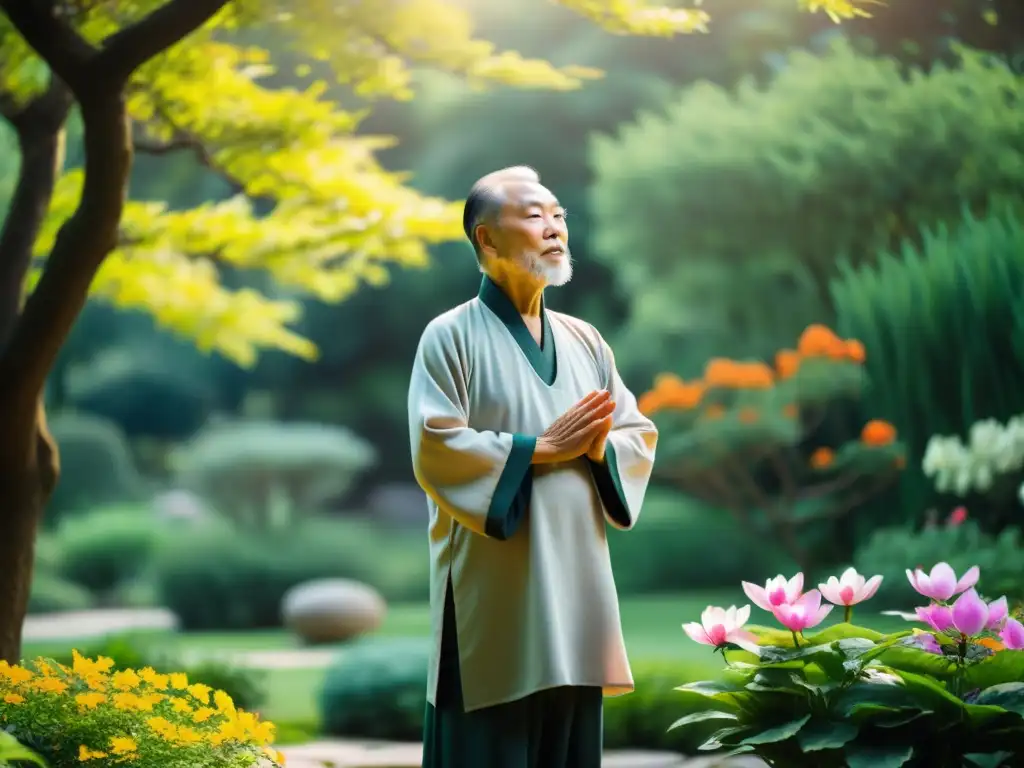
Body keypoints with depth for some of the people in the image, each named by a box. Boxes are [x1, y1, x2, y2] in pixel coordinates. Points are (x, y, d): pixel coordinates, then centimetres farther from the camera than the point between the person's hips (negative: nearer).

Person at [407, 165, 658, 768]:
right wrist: (542, 447, -14)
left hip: (575, 588, 6)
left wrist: (598, 446, -9)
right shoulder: (451, 337, -4)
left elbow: (641, 436, 12)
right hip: (493, 596, -6)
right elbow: (436, 447, -14)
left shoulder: (585, 341, 14)